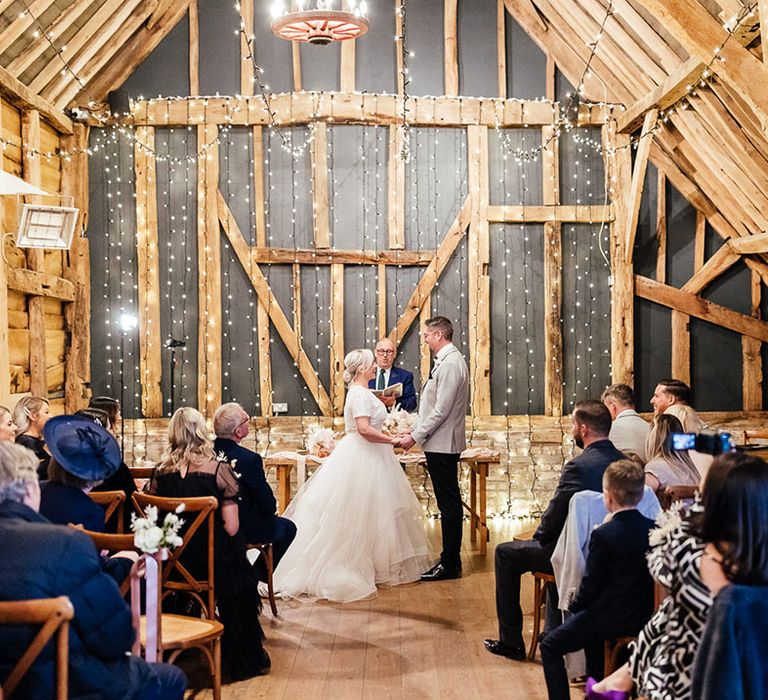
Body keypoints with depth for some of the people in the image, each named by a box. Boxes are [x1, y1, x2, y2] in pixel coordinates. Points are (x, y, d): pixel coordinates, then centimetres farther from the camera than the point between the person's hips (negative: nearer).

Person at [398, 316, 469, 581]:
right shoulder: (448, 360, 15)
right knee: (449, 503, 14)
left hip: (442, 444, -10)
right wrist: (416, 431, 14)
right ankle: (450, 559, 21)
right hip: (442, 443, 10)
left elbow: (441, 410, -21)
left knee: (449, 503, -4)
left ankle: (450, 564, 1)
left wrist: (416, 436, -15)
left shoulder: (450, 364, -17)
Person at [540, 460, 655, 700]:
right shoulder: (653, 529, -3)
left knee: (550, 646, 10)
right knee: (592, 626, 35)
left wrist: (575, 605, 6)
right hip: (644, 617, 7)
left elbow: (591, 584, -13)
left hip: (611, 618, -7)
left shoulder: (603, 534, -19)